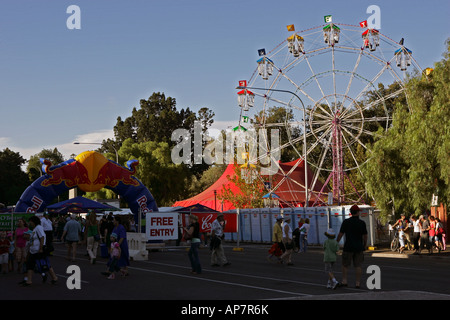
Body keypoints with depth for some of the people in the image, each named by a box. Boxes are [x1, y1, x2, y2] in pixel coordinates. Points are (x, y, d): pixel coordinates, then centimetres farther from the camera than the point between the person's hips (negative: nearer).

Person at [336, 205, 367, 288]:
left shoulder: (346, 222, -4)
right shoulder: (362, 223, -1)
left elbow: (340, 234, -3)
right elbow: (365, 236, 3)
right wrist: (364, 245, 17)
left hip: (348, 247, -1)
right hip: (359, 247, 1)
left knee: (345, 265, 9)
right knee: (358, 265, 5)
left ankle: (344, 281, 6)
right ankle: (358, 282, 4)